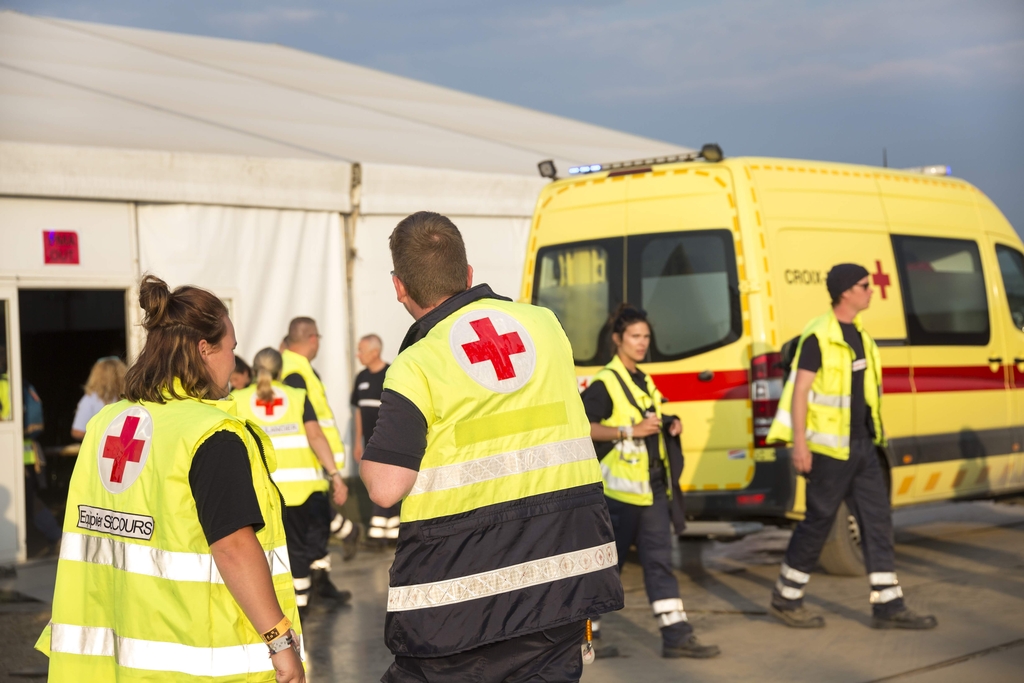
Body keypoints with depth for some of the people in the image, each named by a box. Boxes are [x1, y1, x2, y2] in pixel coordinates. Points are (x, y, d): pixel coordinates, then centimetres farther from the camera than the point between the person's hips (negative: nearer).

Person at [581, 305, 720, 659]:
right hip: (621, 487, -8)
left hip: (652, 486, 8)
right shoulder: (605, 383, -11)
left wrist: (669, 425, 9)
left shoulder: (643, 381, 17)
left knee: (659, 560, 5)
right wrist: (629, 432, -26)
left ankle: (676, 635, 4)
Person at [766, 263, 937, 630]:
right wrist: (799, 444, -20)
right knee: (818, 522, 1)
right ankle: (785, 600, 15)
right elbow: (799, 391, -15)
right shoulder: (818, 336, -13)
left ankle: (888, 606, 8)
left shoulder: (859, 333, 13)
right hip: (830, 448, -8)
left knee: (878, 521, 5)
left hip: (862, 446, 8)